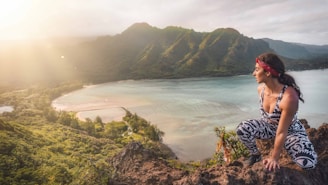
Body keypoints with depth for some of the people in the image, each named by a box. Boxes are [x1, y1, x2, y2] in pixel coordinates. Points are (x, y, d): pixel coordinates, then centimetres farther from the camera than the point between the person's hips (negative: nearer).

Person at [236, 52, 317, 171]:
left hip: (290, 131, -4)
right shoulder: (261, 89, -16)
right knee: (241, 129, -23)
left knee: (308, 163, -24)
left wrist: (274, 158, -19)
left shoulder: (289, 97, -37)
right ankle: (255, 155, 5)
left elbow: (282, 132, -29)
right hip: (268, 126, 4)